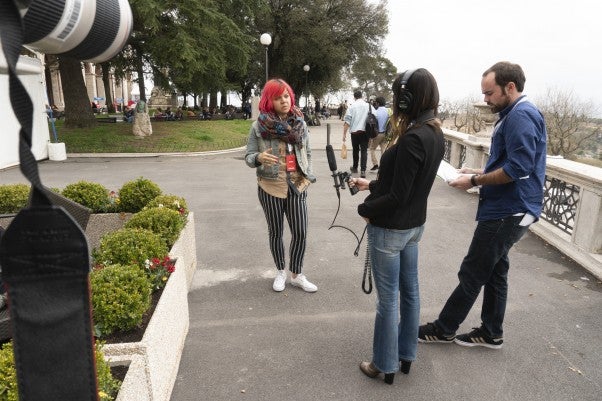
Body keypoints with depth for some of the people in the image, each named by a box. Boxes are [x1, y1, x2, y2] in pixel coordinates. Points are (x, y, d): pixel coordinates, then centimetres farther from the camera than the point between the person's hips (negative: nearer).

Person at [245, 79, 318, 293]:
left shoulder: (299, 123, 2)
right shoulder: (259, 126, -8)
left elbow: (307, 152, 12)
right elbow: (248, 157, -6)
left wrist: (308, 176, 1)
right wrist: (259, 157, -28)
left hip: (297, 186, 2)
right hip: (271, 187, -2)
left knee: (300, 233, 2)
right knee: (275, 233, 12)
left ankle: (297, 275, 22)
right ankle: (281, 272, 32)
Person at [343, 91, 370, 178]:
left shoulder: (352, 106, -3)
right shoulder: (368, 106, 1)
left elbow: (347, 121, -8)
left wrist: (344, 134, -6)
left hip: (354, 131, 0)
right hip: (365, 131, 0)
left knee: (355, 150, 16)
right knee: (364, 151, -1)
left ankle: (355, 168, 30)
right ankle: (363, 171, -13)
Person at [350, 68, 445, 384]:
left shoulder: (412, 139, -25)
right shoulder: (435, 134, 3)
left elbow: (397, 196, -23)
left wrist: (364, 208, -8)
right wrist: (371, 185, 15)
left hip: (390, 228, -9)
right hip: (414, 225, 9)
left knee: (388, 298, 5)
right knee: (409, 290, 19)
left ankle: (385, 365, 23)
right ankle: (406, 355, 36)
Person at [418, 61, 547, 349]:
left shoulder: (521, 115, -18)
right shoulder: (514, 115, 15)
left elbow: (518, 169, -25)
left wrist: (475, 181, -16)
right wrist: (480, 173, 9)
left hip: (507, 213, -10)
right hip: (505, 210, 10)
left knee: (472, 273, 1)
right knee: (494, 271, 17)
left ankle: (444, 328, 15)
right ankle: (491, 333, 30)